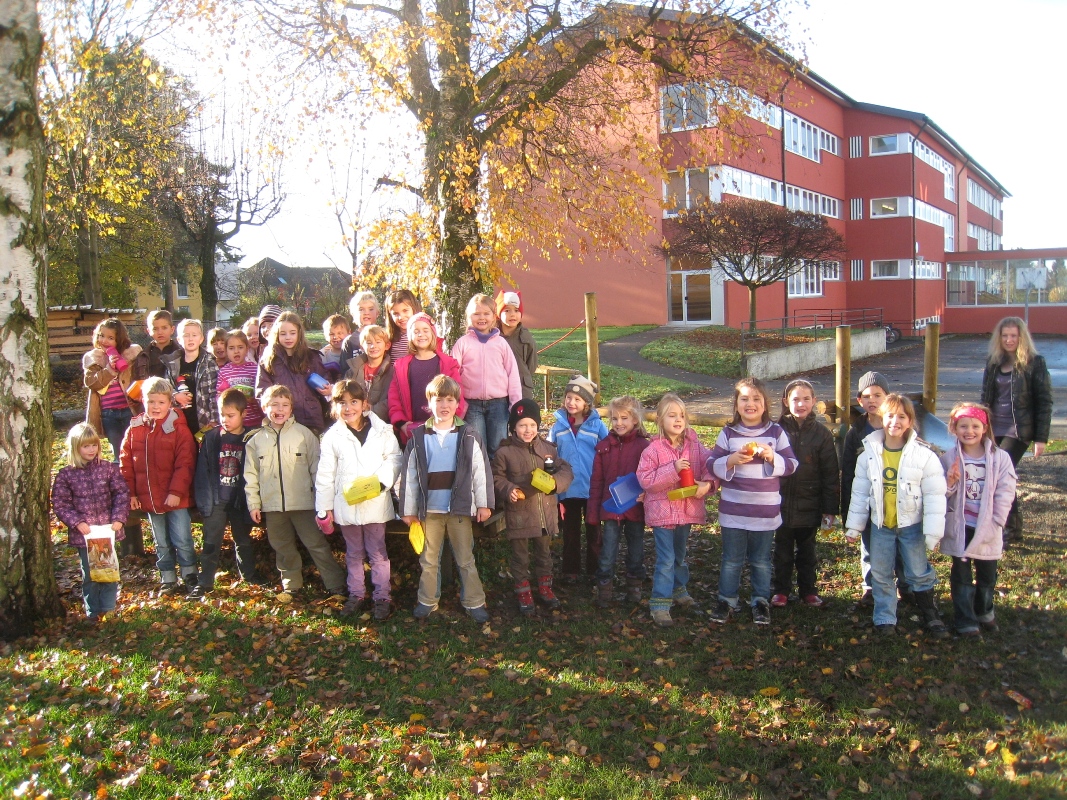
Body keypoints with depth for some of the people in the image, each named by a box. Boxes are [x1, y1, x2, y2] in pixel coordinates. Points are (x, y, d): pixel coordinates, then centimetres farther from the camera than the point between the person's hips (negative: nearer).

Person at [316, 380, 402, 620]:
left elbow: (394, 459, 0)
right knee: (353, 553, 16)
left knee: (378, 553, 7)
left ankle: (382, 596, 17)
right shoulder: (332, 436, -1)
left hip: (376, 503, -1)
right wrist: (324, 508, 0)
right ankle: (356, 594, 29)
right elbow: (325, 475, 1)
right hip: (346, 505, 1)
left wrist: (382, 479, -18)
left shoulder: (382, 431, -3)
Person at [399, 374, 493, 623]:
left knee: (466, 559, 8)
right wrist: (408, 509, 3)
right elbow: (408, 475, 3)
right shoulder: (418, 437, 0)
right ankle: (427, 600, 27)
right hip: (428, 508, 1)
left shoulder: (468, 436, -1)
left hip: (459, 508, -1)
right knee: (428, 559, 12)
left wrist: (484, 504, -3)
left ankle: (474, 602, 18)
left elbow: (481, 471, -1)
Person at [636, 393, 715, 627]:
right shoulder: (653, 449, -14)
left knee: (680, 556, 23)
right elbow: (645, 479, -19)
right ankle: (660, 604, 3)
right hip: (662, 511, -5)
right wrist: (673, 469, -26)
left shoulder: (695, 446, -1)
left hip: (687, 509, 5)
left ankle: (679, 590, 43)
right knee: (666, 559, -5)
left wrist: (707, 483, -18)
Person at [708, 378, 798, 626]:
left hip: (766, 511, 0)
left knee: (761, 561, 12)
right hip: (733, 510, 0)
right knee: (731, 560, 10)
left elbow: (791, 465, 0)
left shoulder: (776, 432, 0)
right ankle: (726, 600, 24)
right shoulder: (728, 433, 0)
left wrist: (772, 457, -18)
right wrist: (731, 460, -19)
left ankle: (761, 601, 27)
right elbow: (712, 464, -1)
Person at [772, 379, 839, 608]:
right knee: (783, 551, 12)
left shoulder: (822, 433, -4)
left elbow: (830, 474, -2)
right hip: (781, 504, 0)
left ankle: (808, 590, 30)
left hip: (809, 506, 0)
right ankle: (781, 590, 26)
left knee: (807, 551, 16)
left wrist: (830, 509, -3)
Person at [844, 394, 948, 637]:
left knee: (919, 573, 10)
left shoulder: (923, 455, -12)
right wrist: (853, 526, 4)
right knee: (880, 574, 12)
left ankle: (931, 615, 29)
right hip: (880, 525, 3)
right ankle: (885, 618, 26)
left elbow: (935, 495, -10)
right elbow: (860, 492, 2)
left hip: (911, 525, -3)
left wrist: (933, 532, -12)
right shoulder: (870, 453, -4)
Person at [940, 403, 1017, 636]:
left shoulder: (1000, 458, -6)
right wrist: (949, 483, -23)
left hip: (988, 528, 1)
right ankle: (965, 621, 17)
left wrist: (994, 523, -11)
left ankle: (984, 612, 38)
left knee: (987, 574, 16)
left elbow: (1005, 493, -6)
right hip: (959, 527, -1)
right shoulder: (949, 459, -5)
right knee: (962, 575, 6)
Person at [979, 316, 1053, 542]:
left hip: (1018, 430, -5)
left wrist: (1041, 438, -10)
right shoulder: (993, 362, 9)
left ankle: (1010, 527, -1)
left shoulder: (1034, 363, -6)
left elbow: (1044, 402, -7)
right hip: (994, 429, 5)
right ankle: (1013, 525, 21)